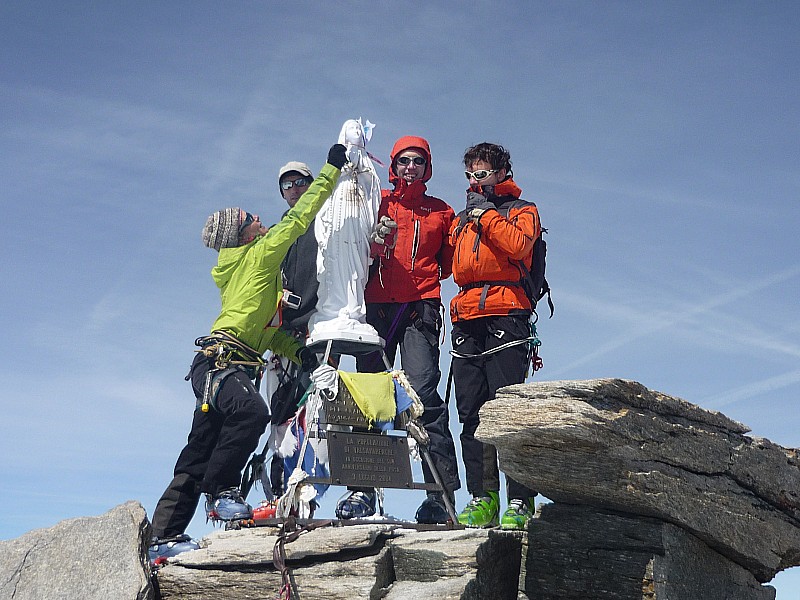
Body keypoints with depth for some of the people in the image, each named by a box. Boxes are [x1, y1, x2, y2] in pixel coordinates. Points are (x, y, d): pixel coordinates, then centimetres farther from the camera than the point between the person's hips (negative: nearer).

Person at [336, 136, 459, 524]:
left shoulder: (441, 212, 19)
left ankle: (442, 493, -15)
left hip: (421, 309, -1)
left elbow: (449, 264, 21)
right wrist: (374, 243, -9)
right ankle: (362, 489, 3)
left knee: (424, 392, -15)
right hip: (377, 306, 2)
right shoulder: (377, 203, 18)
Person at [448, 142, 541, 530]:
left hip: (505, 317, -5)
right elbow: (454, 266, 22)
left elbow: (518, 245, -9)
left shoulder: (522, 211, 13)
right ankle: (482, 499, 3)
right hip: (466, 322, 6)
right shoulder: (461, 219, 30)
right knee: (471, 415, 0)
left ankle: (520, 502, -11)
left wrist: (484, 212, -1)